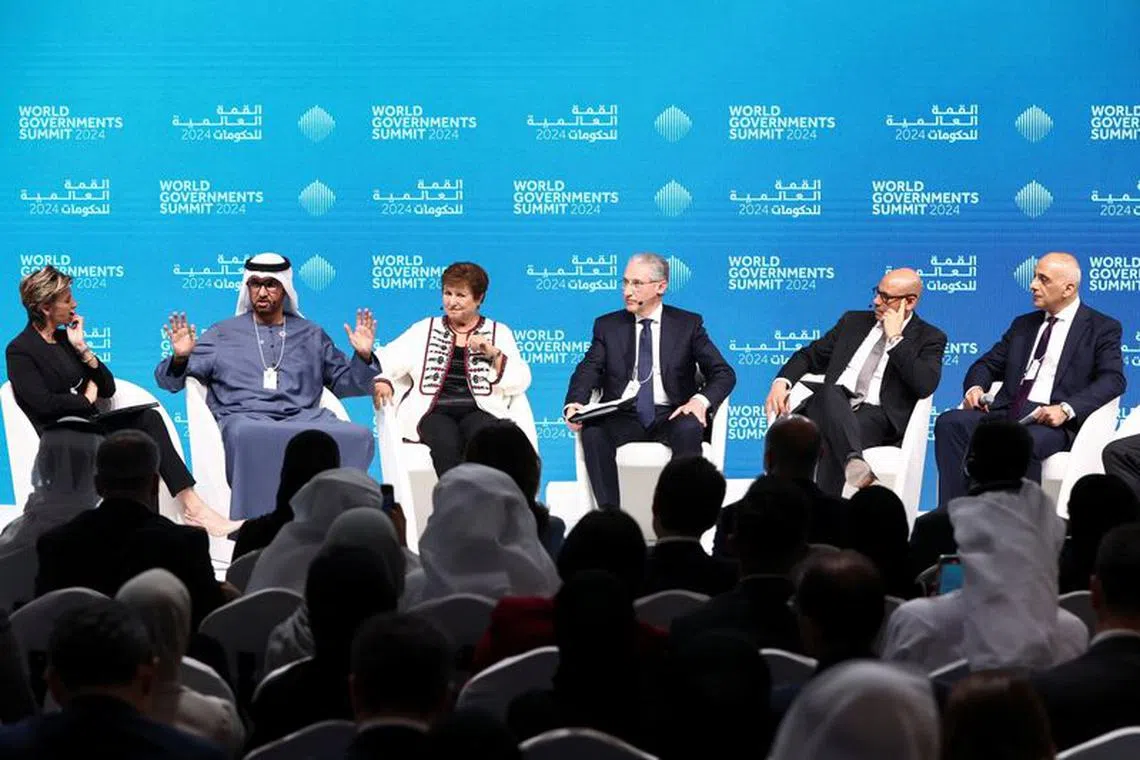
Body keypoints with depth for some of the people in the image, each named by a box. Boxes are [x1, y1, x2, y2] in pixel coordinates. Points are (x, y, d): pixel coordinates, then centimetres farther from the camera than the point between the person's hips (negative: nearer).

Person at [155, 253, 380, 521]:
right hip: (244, 418, -2)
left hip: (303, 417, 2)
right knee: (251, 437, -43)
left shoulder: (311, 335, 27)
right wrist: (180, 358, -4)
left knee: (359, 437, -31)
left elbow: (345, 383, 28)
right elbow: (169, 381, 18)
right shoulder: (222, 335, 22)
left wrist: (363, 356, 8)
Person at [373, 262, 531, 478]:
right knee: (446, 440, -34)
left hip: (479, 411, 0)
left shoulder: (499, 333, 19)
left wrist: (494, 354, -4)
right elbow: (390, 361, 8)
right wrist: (382, 381, -13)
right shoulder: (424, 330, 21)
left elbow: (520, 382, 9)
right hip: (433, 411, 0)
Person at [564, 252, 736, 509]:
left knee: (689, 429, -35)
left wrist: (701, 400, -19)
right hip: (622, 417, 1)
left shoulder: (688, 324, 10)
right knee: (592, 431, -31)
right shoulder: (607, 325, 15)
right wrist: (574, 404, -20)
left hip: (670, 416, -1)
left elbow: (724, 373, 3)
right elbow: (588, 370, 3)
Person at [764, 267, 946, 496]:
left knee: (832, 442, -36)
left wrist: (895, 339, -6)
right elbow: (810, 355, 24)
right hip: (831, 406, 3)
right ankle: (854, 462, -61)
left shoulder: (929, 337, 11)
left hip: (878, 418, -3)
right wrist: (782, 381, 4)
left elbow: (925, 385, -8)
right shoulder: (854, 321, 25)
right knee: (830, 391, -36)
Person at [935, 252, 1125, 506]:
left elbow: (1113, 379, -7)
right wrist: (975, 387, -1)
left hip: (1053, 420, -6)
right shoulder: (1023, 324, 25)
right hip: (1007, 413, 6)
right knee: (950, 423, -21)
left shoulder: (1102, 328, 7)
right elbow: (988, 364, 25)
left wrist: (1066, 409, -22)